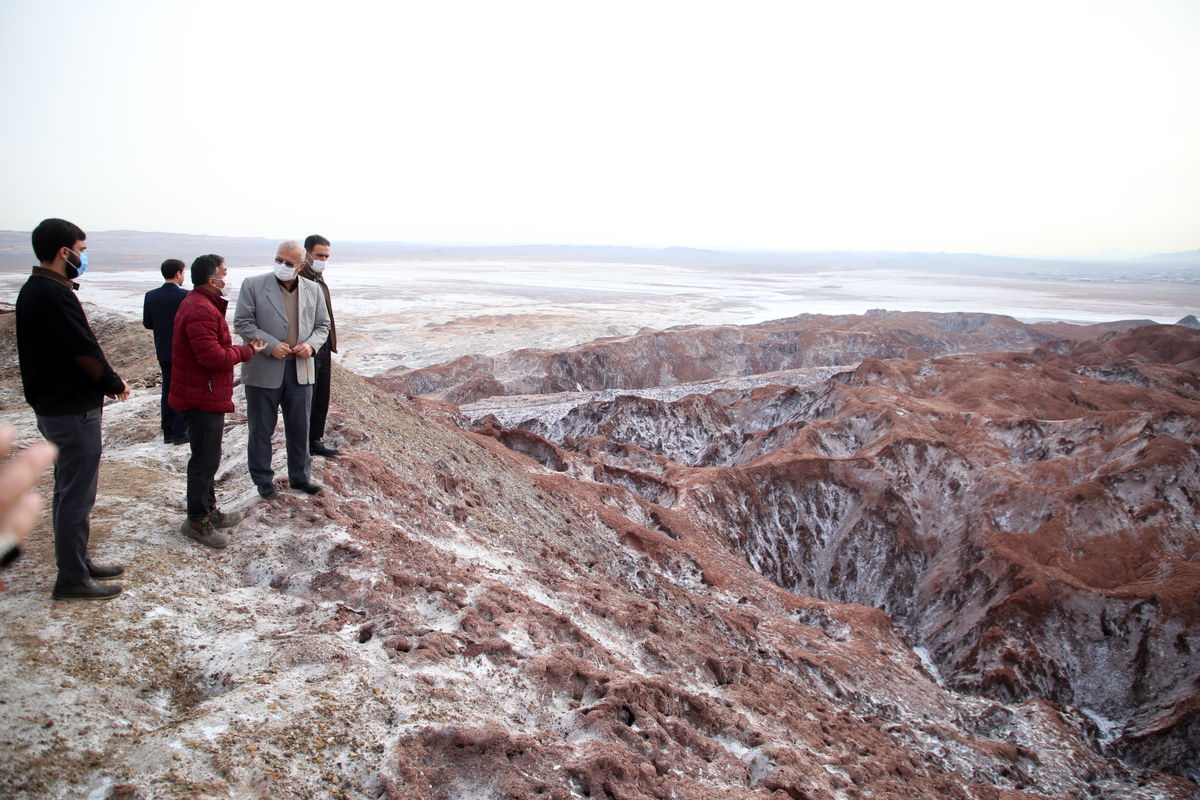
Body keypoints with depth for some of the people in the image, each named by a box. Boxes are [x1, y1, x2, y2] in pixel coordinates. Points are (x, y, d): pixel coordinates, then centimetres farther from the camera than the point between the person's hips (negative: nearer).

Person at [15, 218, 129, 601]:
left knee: (68, 490, 19)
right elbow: (85, 351, -20)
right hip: (73, 409, -10)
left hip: (53, 406, 10)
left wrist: (105, 380, 2)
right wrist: (114, 383, -4)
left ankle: (77, 562, 32)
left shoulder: (33, 290, 11)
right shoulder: (53, 294, -20)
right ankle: (71, 579, 9)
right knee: (77, 496, -1)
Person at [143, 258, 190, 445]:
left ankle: (168, 432, 20)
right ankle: (180, 433, 7)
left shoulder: (151, 296, -2)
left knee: (167, 390, 15)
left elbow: (147, 323, 4)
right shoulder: (186, 296, -18)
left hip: (163, 352, 5)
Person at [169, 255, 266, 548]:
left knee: (207, 456, 20)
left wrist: (240, 349, 4)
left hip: (205, 395, 11)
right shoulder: (201, 310, -23)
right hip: (204, 398, -11)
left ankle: (208, 509, 33)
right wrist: (246, 351, -14)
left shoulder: (199, 303, 14)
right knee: (206, 459, -2)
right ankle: (196, 520, 9)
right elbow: (213, 357, -27)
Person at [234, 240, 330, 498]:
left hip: (300, 370, 3)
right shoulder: (253, 285, -5)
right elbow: (242, 322, -6)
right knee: (261, 429, 8)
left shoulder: (313, 290, 6)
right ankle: (263, 480, 23)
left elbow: (322, 325, 12)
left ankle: (300, 475, 28)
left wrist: (311, 344, -9)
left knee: (300, 428, 13)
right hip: (263, 370, -3)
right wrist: (270, 345, -18)